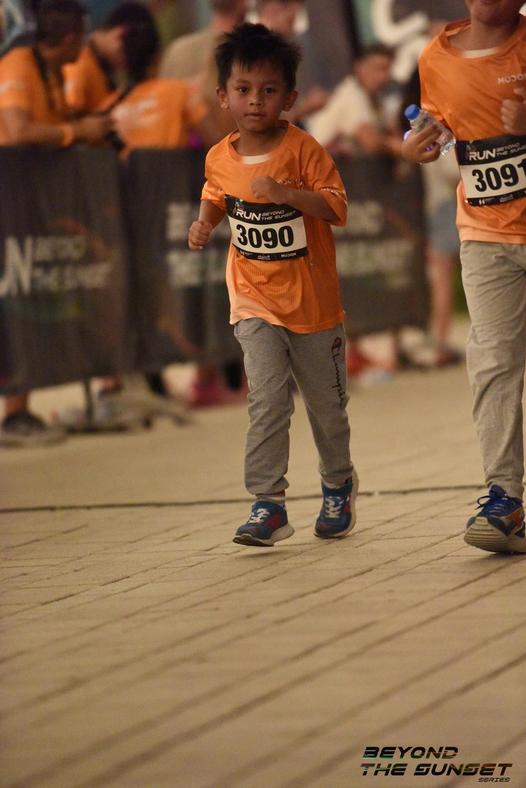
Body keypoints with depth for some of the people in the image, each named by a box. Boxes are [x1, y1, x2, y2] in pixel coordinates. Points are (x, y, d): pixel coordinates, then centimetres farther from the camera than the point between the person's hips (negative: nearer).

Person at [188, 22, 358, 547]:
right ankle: (268, 504, -11)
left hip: (311, 301, -1)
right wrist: (204, 223, 0)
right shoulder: (219, 159, -1)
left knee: (325, 401, 13)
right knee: (267, 401, -14)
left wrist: (287, 193, -31)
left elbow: (337, 207, -18)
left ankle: (338, 485, 37)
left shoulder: (302, 149, -13)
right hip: (255, 301, 1)